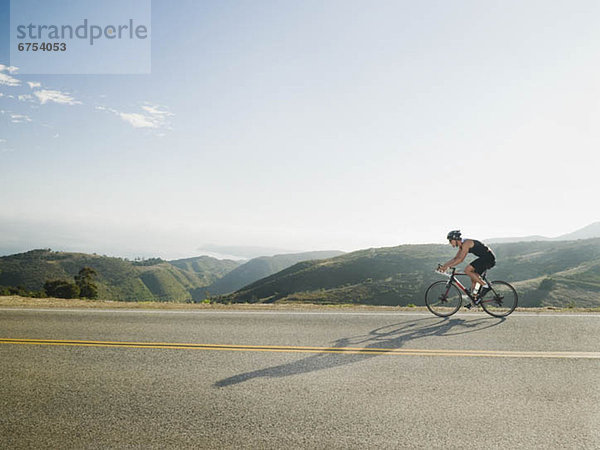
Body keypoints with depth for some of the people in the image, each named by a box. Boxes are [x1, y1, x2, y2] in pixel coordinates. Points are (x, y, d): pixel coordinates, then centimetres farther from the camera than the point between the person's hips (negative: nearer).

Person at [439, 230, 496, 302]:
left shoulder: (466, 243, -19)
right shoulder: (462, 246, 11)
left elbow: (460, 259, -26)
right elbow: (455, 258, 17)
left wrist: (447, 266, -25)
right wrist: (443, 265, 8)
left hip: (488, 257, -10)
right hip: (486, 258, 10)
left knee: (467, 270, -17)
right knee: (473, 278, 10)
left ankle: (485, 286, -11)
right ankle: (474, 298, 15)